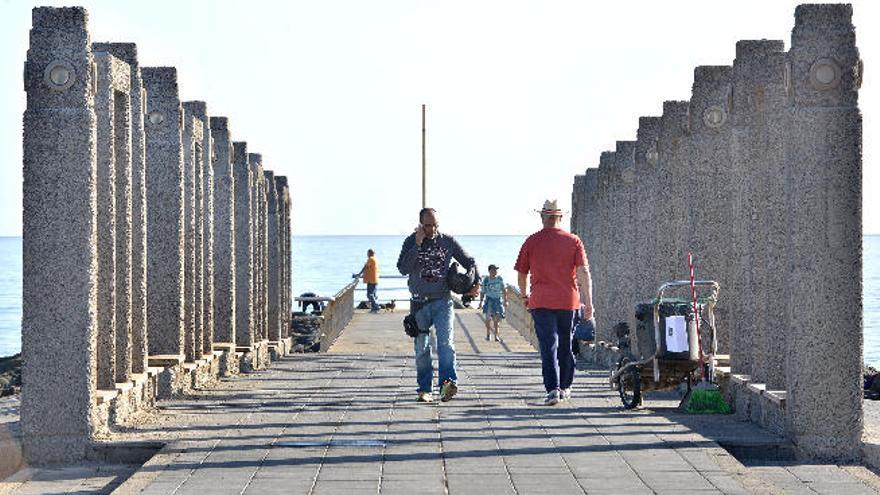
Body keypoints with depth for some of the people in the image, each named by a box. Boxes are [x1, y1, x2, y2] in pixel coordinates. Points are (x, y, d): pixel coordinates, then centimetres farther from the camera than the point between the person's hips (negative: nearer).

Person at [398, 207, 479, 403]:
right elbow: (403, 269, -14)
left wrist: (476, 282, -2)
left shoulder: (448, 242, 4)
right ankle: (425, 390, 13)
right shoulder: (411, 242, 0)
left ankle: (448, 382, -30)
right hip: (419, 302, 1)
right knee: (421, 348, 5)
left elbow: (469, 262, 14)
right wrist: (417, 245, -18)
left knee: (446, 342, -18)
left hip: (443, 301, 0)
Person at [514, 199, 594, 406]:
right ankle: (565, 387, 26)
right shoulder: (573, 241, 2)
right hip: (568, 301, 1)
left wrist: (525, 296, 25)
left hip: (541, 302, -1)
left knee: (548, 346, -4)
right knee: (566, 345, 16)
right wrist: (588, 302, -3)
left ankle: (553, 388, -17)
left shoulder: (532, 241, 1)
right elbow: (583, 273, -4)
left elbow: (521, 274, 7)